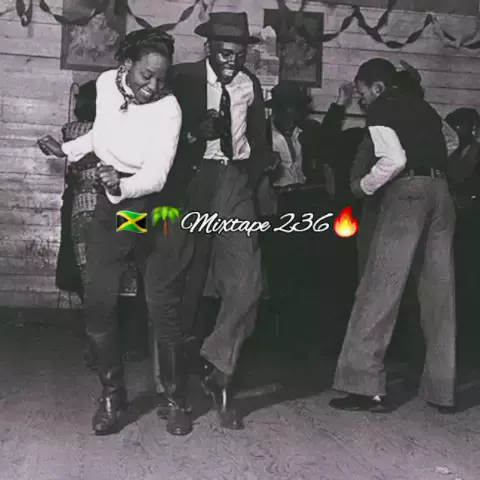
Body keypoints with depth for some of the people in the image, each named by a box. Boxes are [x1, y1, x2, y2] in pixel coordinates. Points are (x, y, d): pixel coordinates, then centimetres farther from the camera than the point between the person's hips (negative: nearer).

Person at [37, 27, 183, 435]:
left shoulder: (168, 109, -20)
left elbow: (156, 175, -26)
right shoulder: (106, 83, -4)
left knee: (161, 305, -3)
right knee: (98, 303, -1)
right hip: (109, 206, 4)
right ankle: (112, 394, 14)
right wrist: (67, 149, 12)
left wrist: (121, 186, -43)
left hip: (150, 206, -4)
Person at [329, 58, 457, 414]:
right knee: (440, 293, 9)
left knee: (380, 288, -3)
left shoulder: (379, 110, 2)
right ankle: (443, 390, 15)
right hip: (441, 191, 7)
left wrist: (364, 186, -1)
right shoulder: (423, 107, 24)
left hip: (407, 191, -7)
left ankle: (366, 386, -2)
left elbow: (395, 160, -13)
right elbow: (449, 149, 18)